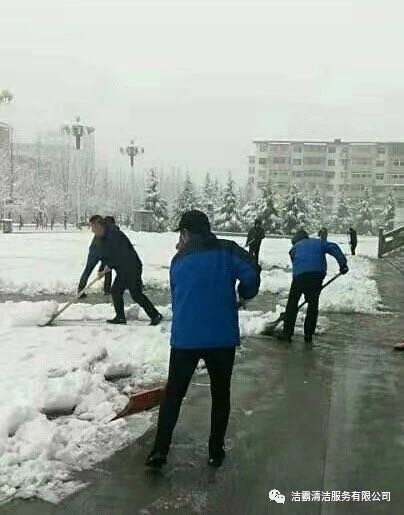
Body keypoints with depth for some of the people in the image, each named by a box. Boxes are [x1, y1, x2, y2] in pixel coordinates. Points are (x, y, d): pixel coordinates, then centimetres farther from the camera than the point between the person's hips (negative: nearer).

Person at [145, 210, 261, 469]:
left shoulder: (179, 260, 9)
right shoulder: (227, 250, 0)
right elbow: (251, 272, -15)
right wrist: (245, 293, 5)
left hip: (185, 338, 1)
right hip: (222, 337, -1)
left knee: (173, 393, 15)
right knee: (221, 394, 16)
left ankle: (160, 450, 15)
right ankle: (216, 451, 22)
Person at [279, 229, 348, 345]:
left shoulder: (295, 247, 27)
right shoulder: (319, 242, 28)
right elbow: (334, 248, 9)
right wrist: (343, 263, 0)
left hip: (300, 274, -1)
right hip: (318, 274, 1)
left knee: (292, 303, 10)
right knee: (313, 304, 13)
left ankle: (287, 333, 7)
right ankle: (308, 335, 14)